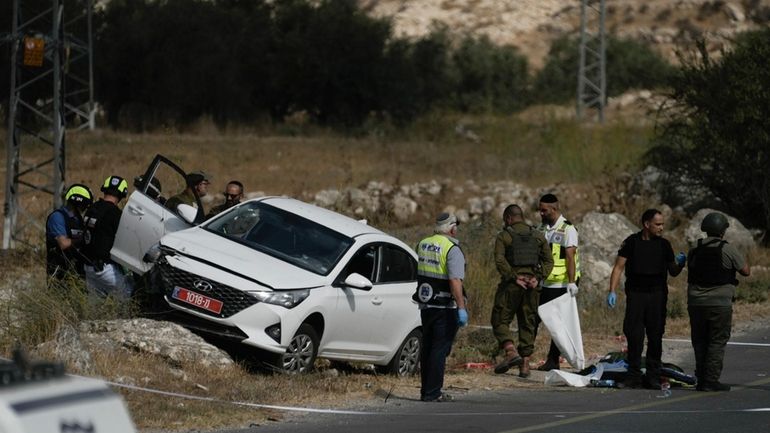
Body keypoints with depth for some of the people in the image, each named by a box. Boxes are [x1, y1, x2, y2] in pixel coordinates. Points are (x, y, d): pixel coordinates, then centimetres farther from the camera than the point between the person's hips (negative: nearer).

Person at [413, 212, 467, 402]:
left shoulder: (423, 244, 8)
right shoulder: (452, 250, -15)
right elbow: (455, 281, -24)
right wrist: (461, 308, -26)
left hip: (425, 306, 7)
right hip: (444, 308, -7)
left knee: (427, 348, 15)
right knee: (439, 349, -3)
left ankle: (425, 390, 20)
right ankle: (432, 393, -5)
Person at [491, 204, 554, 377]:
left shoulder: (503, 236, 0)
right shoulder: (538, 236, 12)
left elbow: (500, 261, -14)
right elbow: (549, 261, 5)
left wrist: (514, 277, -13)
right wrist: (538, 277, -3)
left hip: (511, 285, -4)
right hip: (532, 285, 4)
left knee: (500, 320, 3)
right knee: (527, 324, 10)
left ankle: (510, 352, -19)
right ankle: (525, 364, 7)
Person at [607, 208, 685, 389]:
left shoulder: (664, 245, 8)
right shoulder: (632, 242, 1)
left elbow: (673, 272, 12)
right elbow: (619, 267, 2)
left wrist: (680, 264, -9)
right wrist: (612, 291, -7)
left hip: (657, 294, 2)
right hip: (635, 294, -2)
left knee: (655, 336, 1)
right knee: (633, 335, -5)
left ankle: (653, 377, 6)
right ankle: (634, 376, 3)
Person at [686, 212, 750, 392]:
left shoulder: (694, 251, 6)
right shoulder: (728, 250, -8)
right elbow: (746, 271, 0)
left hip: (696, 302, 4)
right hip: (720, 304, -4)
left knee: (700, 343, 11)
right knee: (717, 343, 0)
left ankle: (701, 379, 11)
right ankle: (711, 380, -5)